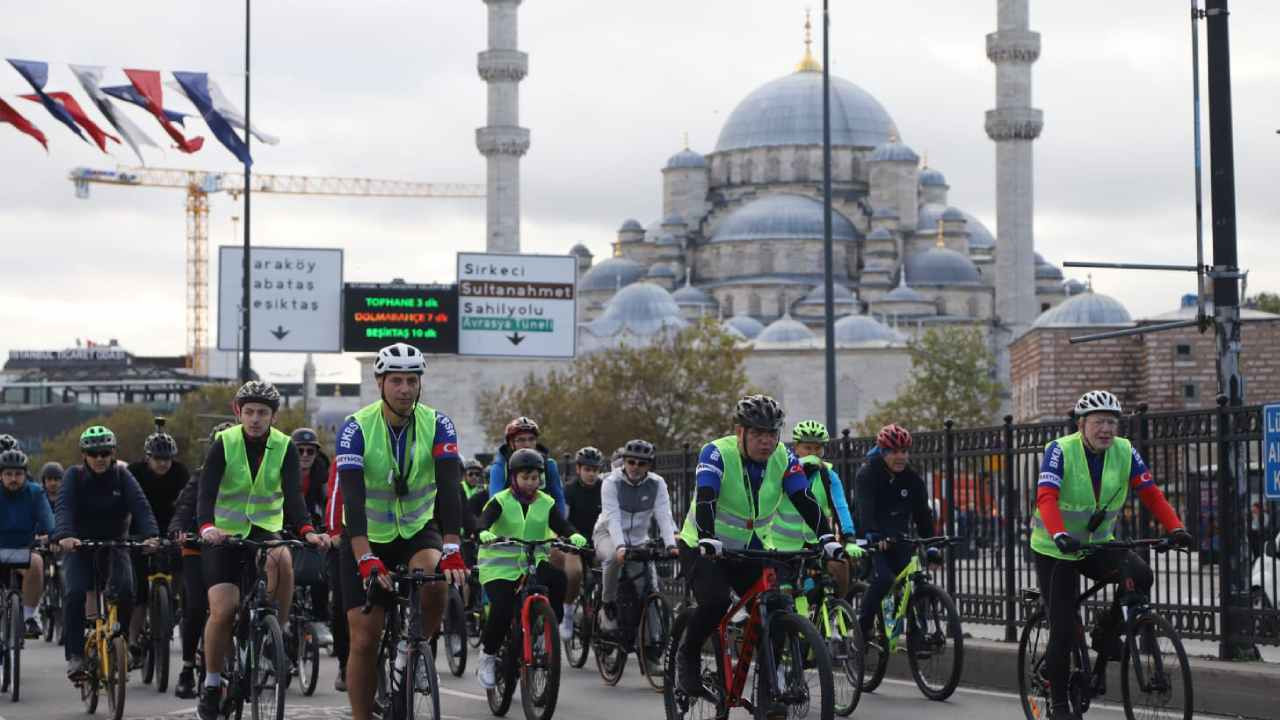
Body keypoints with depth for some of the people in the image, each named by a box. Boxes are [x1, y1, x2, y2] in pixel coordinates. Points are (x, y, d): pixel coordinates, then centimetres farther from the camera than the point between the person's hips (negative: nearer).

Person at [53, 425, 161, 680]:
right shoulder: (74, 476, -6)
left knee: (125, 592, -23)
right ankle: (75, 655, -18)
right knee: (75, 594, -24)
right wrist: (64, 535, -42)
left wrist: (151, 535, -37)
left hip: (114, 546, 1)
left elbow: (141, 506, -18)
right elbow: (64, 508, -22)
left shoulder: (122, 475, -4)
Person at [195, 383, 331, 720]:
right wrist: (207, 527, -41)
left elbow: (293, 494, -18)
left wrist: (307, 530, -37)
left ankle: (280, 631, -16)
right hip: (224, 534, -1)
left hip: (266, 529, 1)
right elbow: (206, 492, -20)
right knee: (223, 610, -15)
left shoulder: (285, 447, -7)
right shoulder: (224, 444, -10)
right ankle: (211, 685, 3)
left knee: (281, 559, -35)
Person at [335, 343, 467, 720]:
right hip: (369, 538, -1)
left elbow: (449, 488, -26)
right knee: (364, 639, -8)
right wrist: (365, 559, -44)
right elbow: (353, 498, -30)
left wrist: (451, 550, -40)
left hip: (418, 530, 1)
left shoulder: (437, 425, -15)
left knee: (434, 582, -31)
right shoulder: (356, 428, -20)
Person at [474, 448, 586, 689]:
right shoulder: (501, 501, -3)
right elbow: (483, 520, -19)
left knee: (558, 579, -28)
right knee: (502, 610, -23)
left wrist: (574, 535, -30)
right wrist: (484, 533, -44)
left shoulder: (546, 504, 6)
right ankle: (487, 657, 0)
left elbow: (561, 525, -6)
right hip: (500, 564, -3)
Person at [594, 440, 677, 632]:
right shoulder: (612, 482, -15)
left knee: (651, 587, -17)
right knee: (614, 556, -38)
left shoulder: (657, 483, -8)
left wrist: (671, 545, -35)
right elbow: (612, 518, -26)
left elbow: (664, 516, -17)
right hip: (608, 535, -3)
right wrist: (620, 546, -43)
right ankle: (609, 606, -20)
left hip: (638, 538, 3)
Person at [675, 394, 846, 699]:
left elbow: (805, 501, -17)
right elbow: (705, 500, -33)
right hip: (704, 548, -4)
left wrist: (827, 539, -32)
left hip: (750, 549, 4)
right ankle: (687, 656, -2)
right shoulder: (716, 454, -20)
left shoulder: (783, 458, -8)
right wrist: (708, 540, -50)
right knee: (715, 601, -29)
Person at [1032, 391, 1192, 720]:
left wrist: (1175, 529, -27)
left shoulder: (1125, 452, -7)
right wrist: (1060, 535, -48)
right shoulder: (1060, 451, -18)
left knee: (1141, 576, -24)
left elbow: (1151, 494, -11)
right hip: (1055, 549, -4)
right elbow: (1046, 498, -31)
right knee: (1064, 630, -7)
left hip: (1097, 545, 4)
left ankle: (1107, 633, 1)